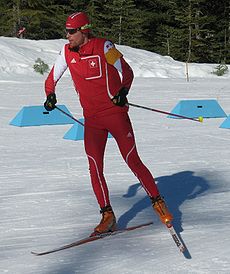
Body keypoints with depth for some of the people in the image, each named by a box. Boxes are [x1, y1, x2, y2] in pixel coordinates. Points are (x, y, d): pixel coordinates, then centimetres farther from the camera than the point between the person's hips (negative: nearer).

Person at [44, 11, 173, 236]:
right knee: (95, 169, -1)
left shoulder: (103, 47, -10)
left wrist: (123, 91, -23)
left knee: (133, 162, -2)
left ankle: (157, 202, 14)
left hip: (116, 113, -4)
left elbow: (126, 72, -5)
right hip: (92, 120, 4)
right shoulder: (67, 52, 3)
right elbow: (52, 77, 16)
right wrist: (50, 95, -2)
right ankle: (107, 215, 9)